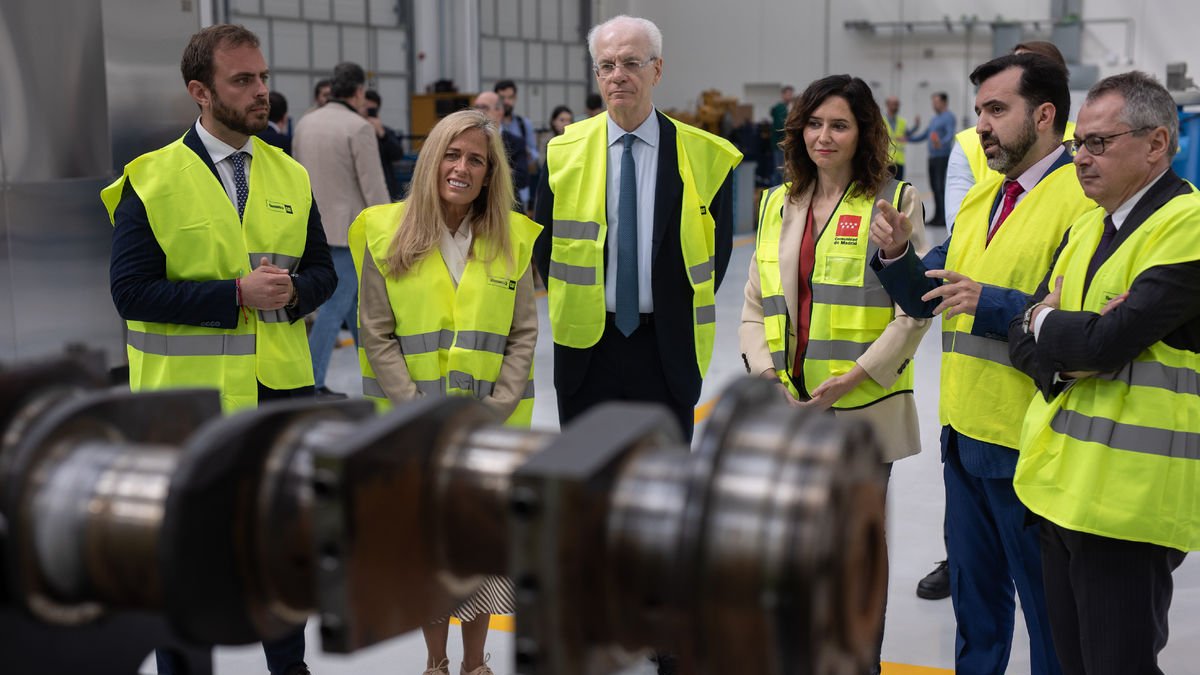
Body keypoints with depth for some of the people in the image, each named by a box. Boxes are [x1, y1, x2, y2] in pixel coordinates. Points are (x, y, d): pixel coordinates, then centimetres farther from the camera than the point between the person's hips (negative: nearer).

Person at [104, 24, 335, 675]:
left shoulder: (290, 176, 5)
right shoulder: (150, 180, -9)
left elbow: (321, 271, 10)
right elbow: (130, 290, -15)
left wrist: (294, 291, -13)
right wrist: (236, 294, -21)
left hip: (282, 386, 5)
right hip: (187, 392, -4)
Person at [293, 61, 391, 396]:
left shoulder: (305, 123, 7)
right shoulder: (359, 128, -14)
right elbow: (374, 186, -16)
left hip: (315, 225, 8)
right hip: (349, 227, -8)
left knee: (355, 296, 19)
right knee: (336, 304, -2)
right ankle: (311, 380, -3)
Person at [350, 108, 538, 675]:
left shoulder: (512, 239, 2)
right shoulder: (387, 234, -2)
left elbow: (523, 335, 3)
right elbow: (378, 335, -3)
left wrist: (493, 409, -8)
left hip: (492, 424, 1)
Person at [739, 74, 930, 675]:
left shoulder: (895, 202, -2)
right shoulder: (779, 204, 12)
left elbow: (914, 309, -7)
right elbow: (755, 304, 13)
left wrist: (854, 377, -15)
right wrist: (766, 375, -2)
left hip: (863, 408, -4)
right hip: (788, 409, 4)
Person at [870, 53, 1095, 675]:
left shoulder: (1085, 195, -14)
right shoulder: (980, 197, 13)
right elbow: (924, 297, 12)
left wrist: (990, 304, -26)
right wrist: (895, 254, -7)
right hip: (965, 433, 8)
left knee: (1047, 601, 8)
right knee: (974, 593, 23)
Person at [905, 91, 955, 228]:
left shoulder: (948, 117, -7)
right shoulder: (934, 119, 21)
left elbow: (950, 134, -23)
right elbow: (924, 135, 30)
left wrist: (941, 143, -42)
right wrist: (908, 139, 27)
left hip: (943, 157, -9)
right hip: (932, 157, 9)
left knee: (941, 187, -11)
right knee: (934, 186, 9)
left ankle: (944, 218, -10)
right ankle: (937, 216, 13)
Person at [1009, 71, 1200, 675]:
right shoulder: (1086, 226, 15)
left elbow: (1109, 339, -22)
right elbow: (1026, 337, 10)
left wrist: (1047, 321, -2)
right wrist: (1065, 356, -12)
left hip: (1126, 501, -8)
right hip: (1062, 484, 8)